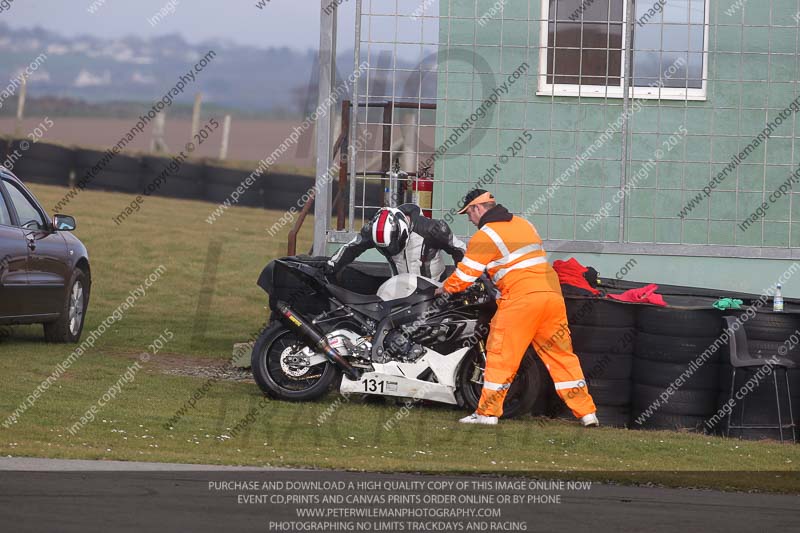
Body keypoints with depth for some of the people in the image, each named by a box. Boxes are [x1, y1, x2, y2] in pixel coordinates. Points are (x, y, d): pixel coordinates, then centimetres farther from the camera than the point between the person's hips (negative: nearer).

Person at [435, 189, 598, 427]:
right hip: (553, 295, 7)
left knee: (501, 355, 2)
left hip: (521, 298, -7)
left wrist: (444, 289, 20)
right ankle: (587, 412, 8)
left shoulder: (485, 235, 0)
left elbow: (465, 275, 1)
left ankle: (488, 412, 3)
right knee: (561, 354, 10)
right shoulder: (524, 224, 21)